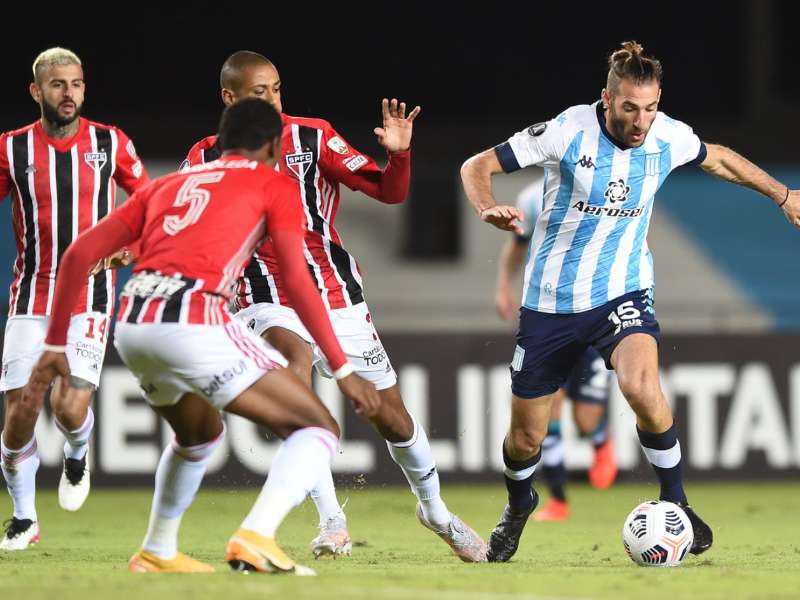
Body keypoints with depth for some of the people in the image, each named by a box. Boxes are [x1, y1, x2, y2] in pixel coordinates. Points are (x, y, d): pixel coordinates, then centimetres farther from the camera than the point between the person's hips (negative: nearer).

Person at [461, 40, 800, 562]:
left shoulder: (669, 137, -7)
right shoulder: (568, 131, -16)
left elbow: (719, 159, 17)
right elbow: (477, 166, -11)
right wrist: (489, 209, -31)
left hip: (622, 290, 1)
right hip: (551, 300, -1)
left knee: (643, 387, -31)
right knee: (525, 439, 6)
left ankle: (675, 501, -9)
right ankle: (519, 506, 42)